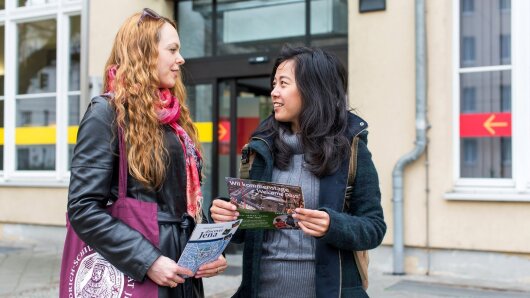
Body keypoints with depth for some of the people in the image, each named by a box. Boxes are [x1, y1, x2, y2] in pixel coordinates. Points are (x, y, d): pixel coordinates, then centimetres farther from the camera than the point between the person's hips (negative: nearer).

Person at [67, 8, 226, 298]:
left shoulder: (175, 117, 12)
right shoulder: (107, 113, -11)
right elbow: (83, 208, -17)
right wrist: (147, 261, -22)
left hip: (182, 267, 7)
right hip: (135, 271, -7)